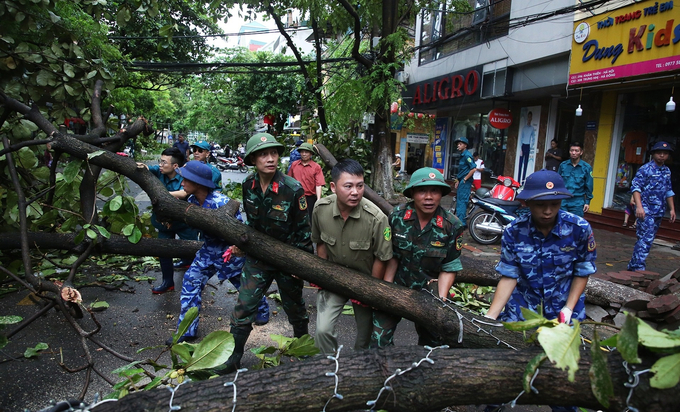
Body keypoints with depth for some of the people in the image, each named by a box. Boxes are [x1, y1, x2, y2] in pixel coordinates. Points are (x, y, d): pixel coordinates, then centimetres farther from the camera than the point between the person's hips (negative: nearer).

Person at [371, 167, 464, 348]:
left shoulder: (452, 226, -13)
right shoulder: (397, 216, -12)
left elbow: (449, 268, -6)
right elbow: (392, 256, -4)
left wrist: (441, 300, -15)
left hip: (430, 290, 0)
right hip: (397, 284, 0)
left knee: (431, 340, 18)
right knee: (379, 339, -6)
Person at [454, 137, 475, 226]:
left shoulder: (467, 155, -14)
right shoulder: (462, 155, 16)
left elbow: (473, 169, -21)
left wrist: (464, 179, -17)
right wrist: (458, 180, 18)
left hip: (465, 182, -10)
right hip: (461, 181, 10)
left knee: (461, 201, -10)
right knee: (459, 199, 14)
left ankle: (461, 223, -9)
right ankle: (459, 219, 23)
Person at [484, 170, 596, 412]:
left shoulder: (579, 228, -16)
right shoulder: (514, 232, -16)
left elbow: (582, 273, -5)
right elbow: (509, 277, -13)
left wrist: (568, 309, -13)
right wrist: (490, 316, -21)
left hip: (565, 300, 0)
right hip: (523, 299, 1)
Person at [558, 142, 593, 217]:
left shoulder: (586, 167, -2)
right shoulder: (563, 165, 2)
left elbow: (589, 186, 2)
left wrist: (587, 202, 2)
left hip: (577, 203, -1)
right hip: (562, 201, 1)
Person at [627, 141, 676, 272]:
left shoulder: (667, 171, 15)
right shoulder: (645, 169, -7)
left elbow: (668, 191, 22)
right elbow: (636, 187, -12)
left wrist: (672, 209, 18)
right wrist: (639, 206, -22)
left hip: (659, 212, 7)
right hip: (646, 210, -7)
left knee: (647, 239, 10)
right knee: (646, 239, -13)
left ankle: (633, 265, 17)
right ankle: (639, 268, -11)